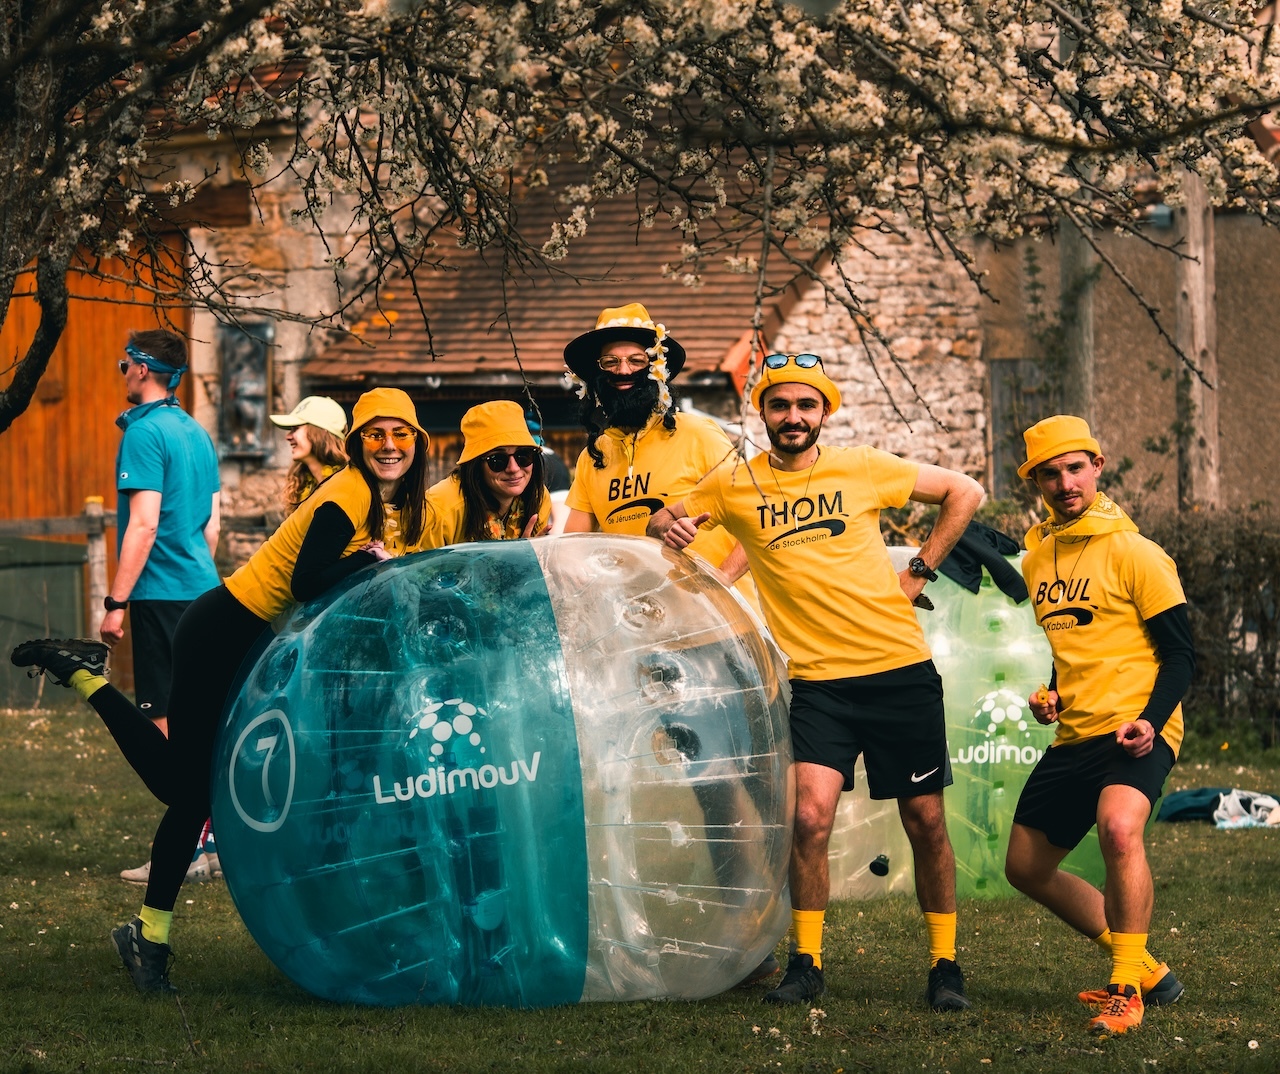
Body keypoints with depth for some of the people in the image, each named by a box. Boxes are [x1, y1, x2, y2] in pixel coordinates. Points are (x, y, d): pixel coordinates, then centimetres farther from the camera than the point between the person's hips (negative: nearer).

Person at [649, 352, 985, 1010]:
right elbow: (664, 522, 14)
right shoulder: (734, 484, 3)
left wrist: (919, 573, 6)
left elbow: (964, 491, 12)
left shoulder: (862, 469, 2)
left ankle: (944, 963, 19)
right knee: (811, 817, -17)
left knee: (925, 821, 5)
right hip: (815, 679, 0)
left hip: (900, 669, 0)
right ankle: (806, 963, -1)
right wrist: (671, 527, -10)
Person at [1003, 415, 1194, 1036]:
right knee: (1026, 867, 12)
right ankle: (1144, 970, 24)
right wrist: (1051, 695, 9)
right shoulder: (1038, 559, 13)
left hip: (1135, 732, -8)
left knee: (1118, 828, -35)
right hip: (1073, 736, 9)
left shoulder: (1131, 553, -9)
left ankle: (1127, 990, -22)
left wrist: (1149, 722, -23)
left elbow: (1180, 654, -9)